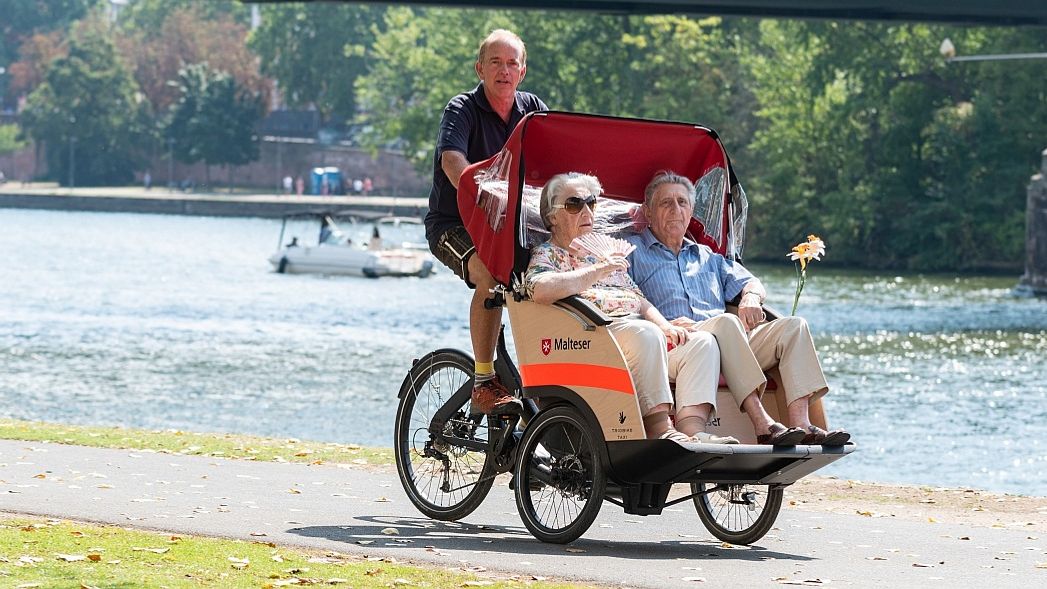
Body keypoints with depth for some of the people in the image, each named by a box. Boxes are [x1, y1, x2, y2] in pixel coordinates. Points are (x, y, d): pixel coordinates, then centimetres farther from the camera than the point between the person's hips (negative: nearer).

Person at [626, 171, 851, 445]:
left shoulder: (709, 257, 33)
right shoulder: (633, 252, 14)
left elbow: (750, 283, 28)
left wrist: (751, 298, 2)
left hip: (733, 343, 6)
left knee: (793, 326, -15)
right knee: (726, 322, -36)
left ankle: (801, 423, -34)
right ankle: (763, 425, -48)